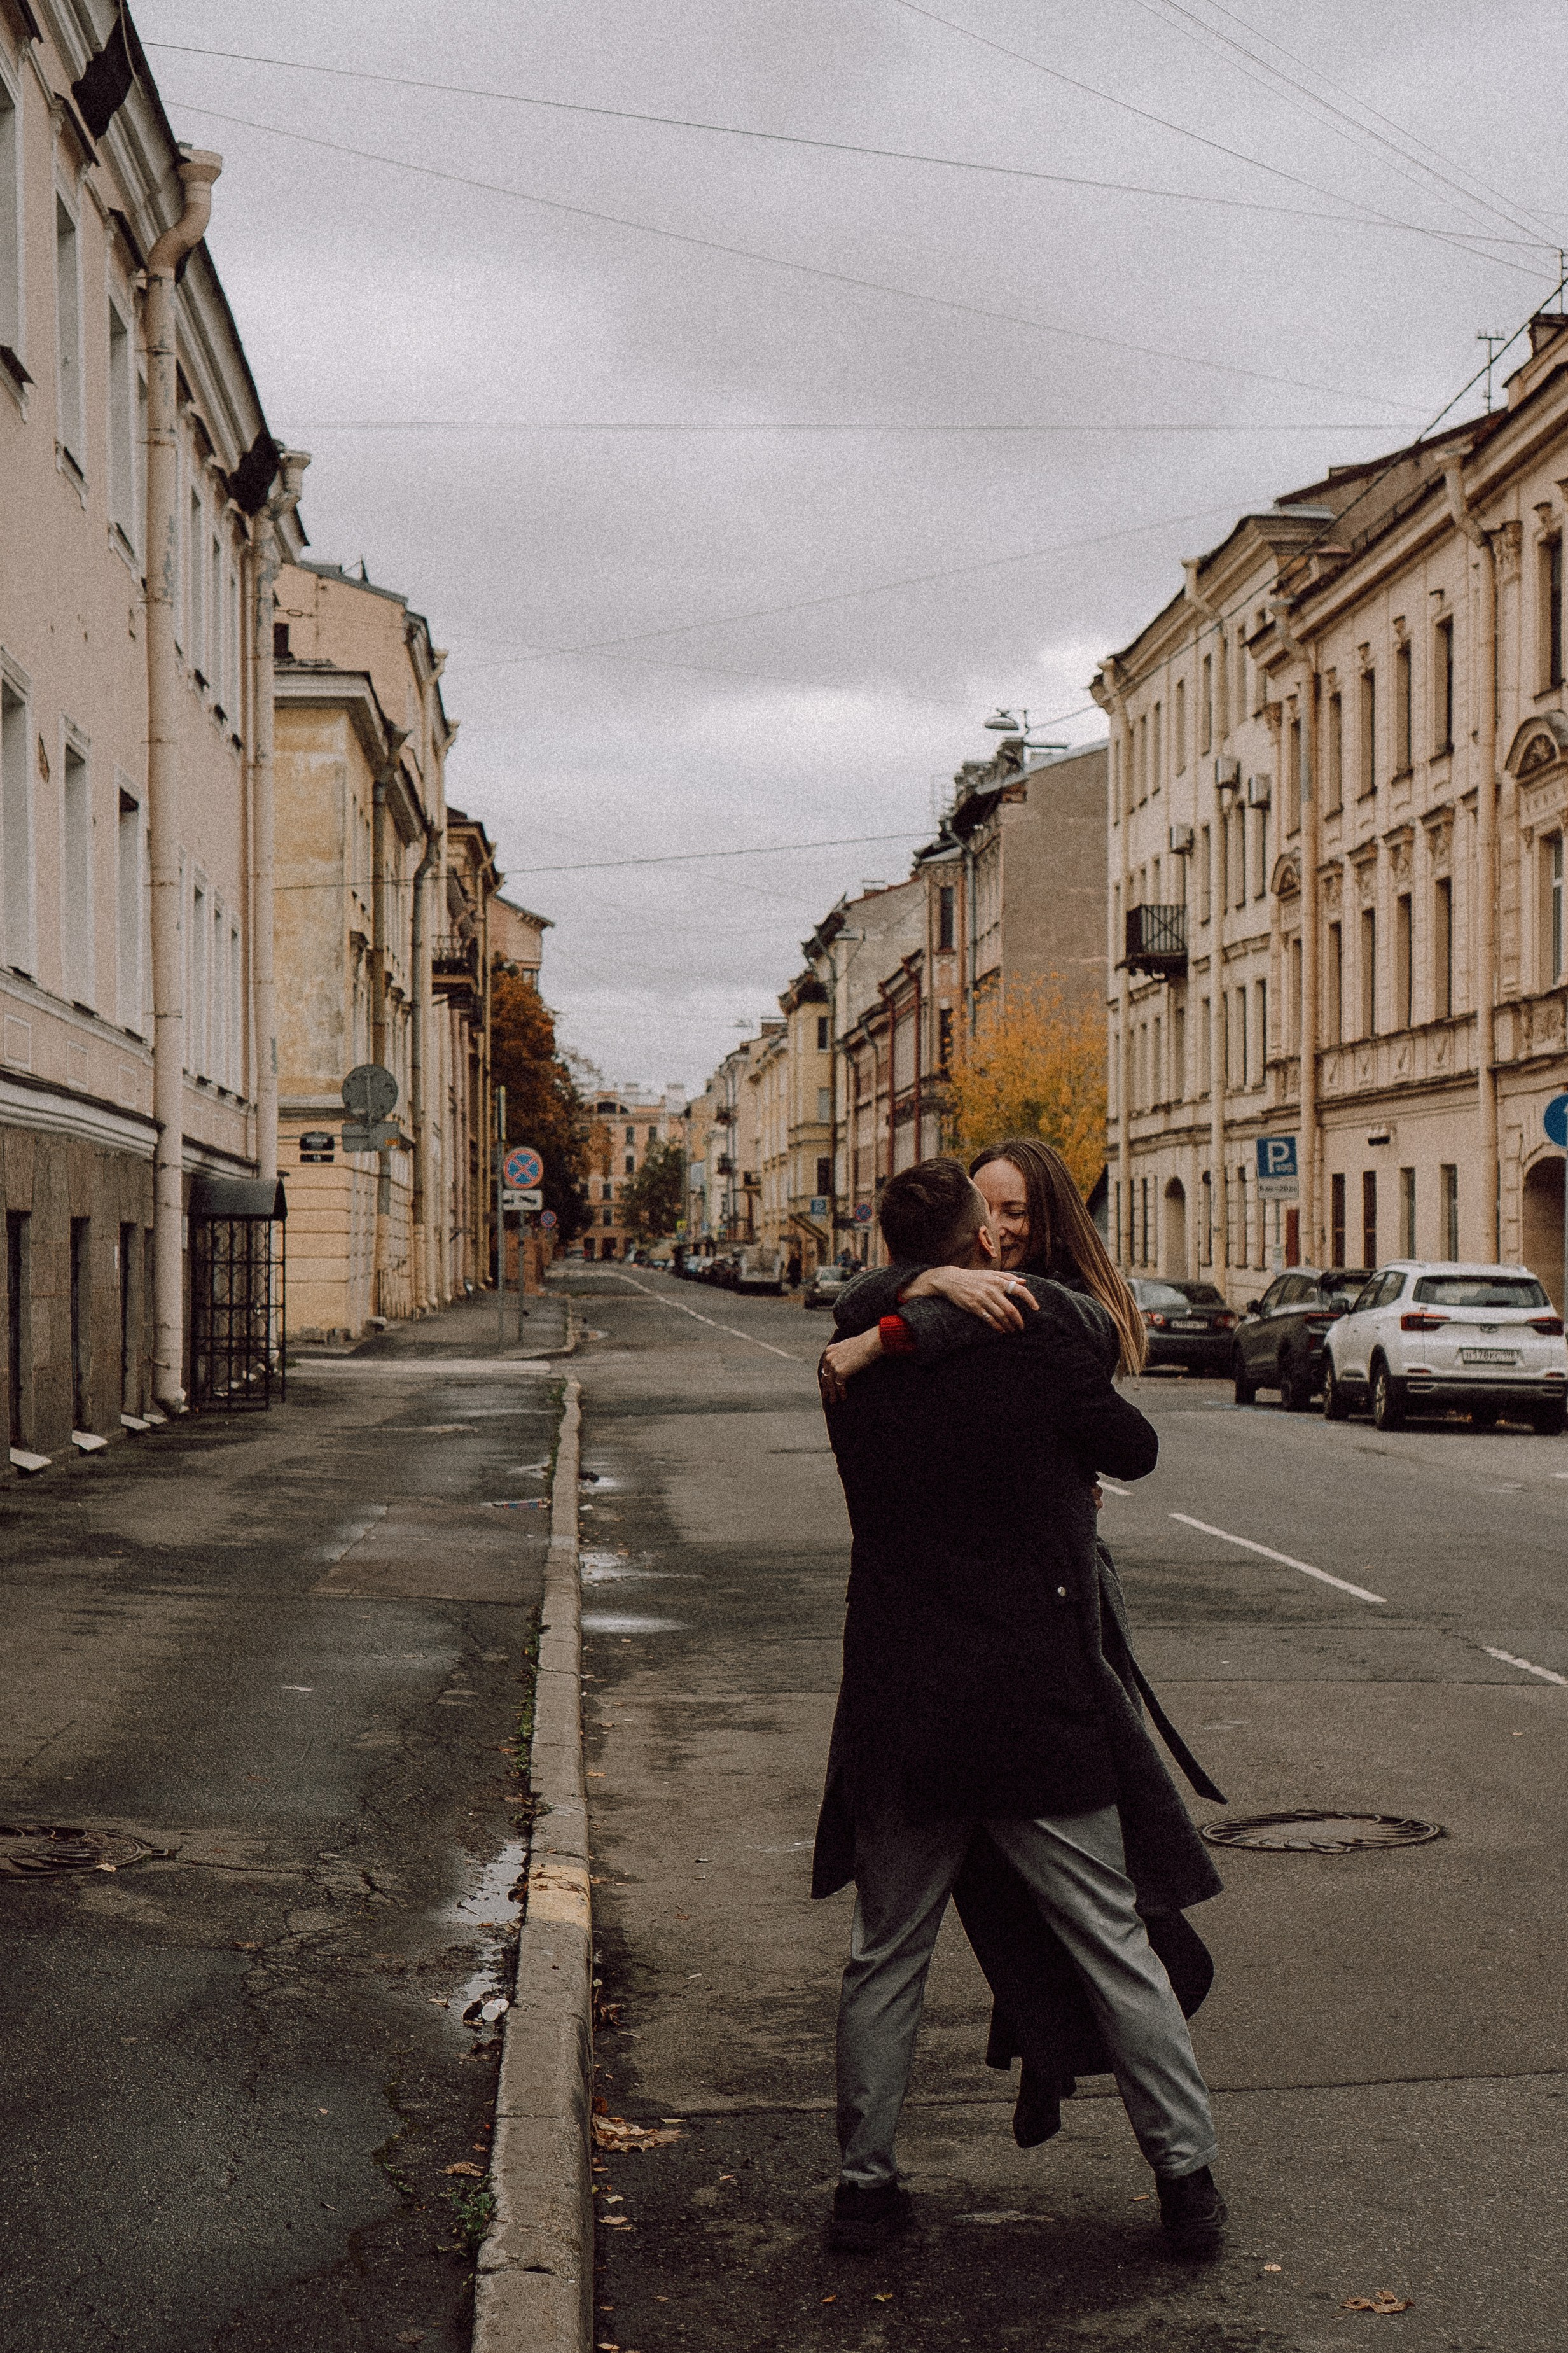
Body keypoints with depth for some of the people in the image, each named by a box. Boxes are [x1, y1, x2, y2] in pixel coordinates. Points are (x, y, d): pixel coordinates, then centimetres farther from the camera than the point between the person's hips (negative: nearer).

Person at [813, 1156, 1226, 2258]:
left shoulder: (859, 1368, 1)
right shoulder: (1050, 1335, -10)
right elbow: (1138, 1451, 2)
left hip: (899, 1713, 3)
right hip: (1041, 1702, -3)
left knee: (887, 1955, 16)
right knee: (1115, 1946, 9)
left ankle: (864, 2181, 21)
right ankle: (1188, 2177, 15)